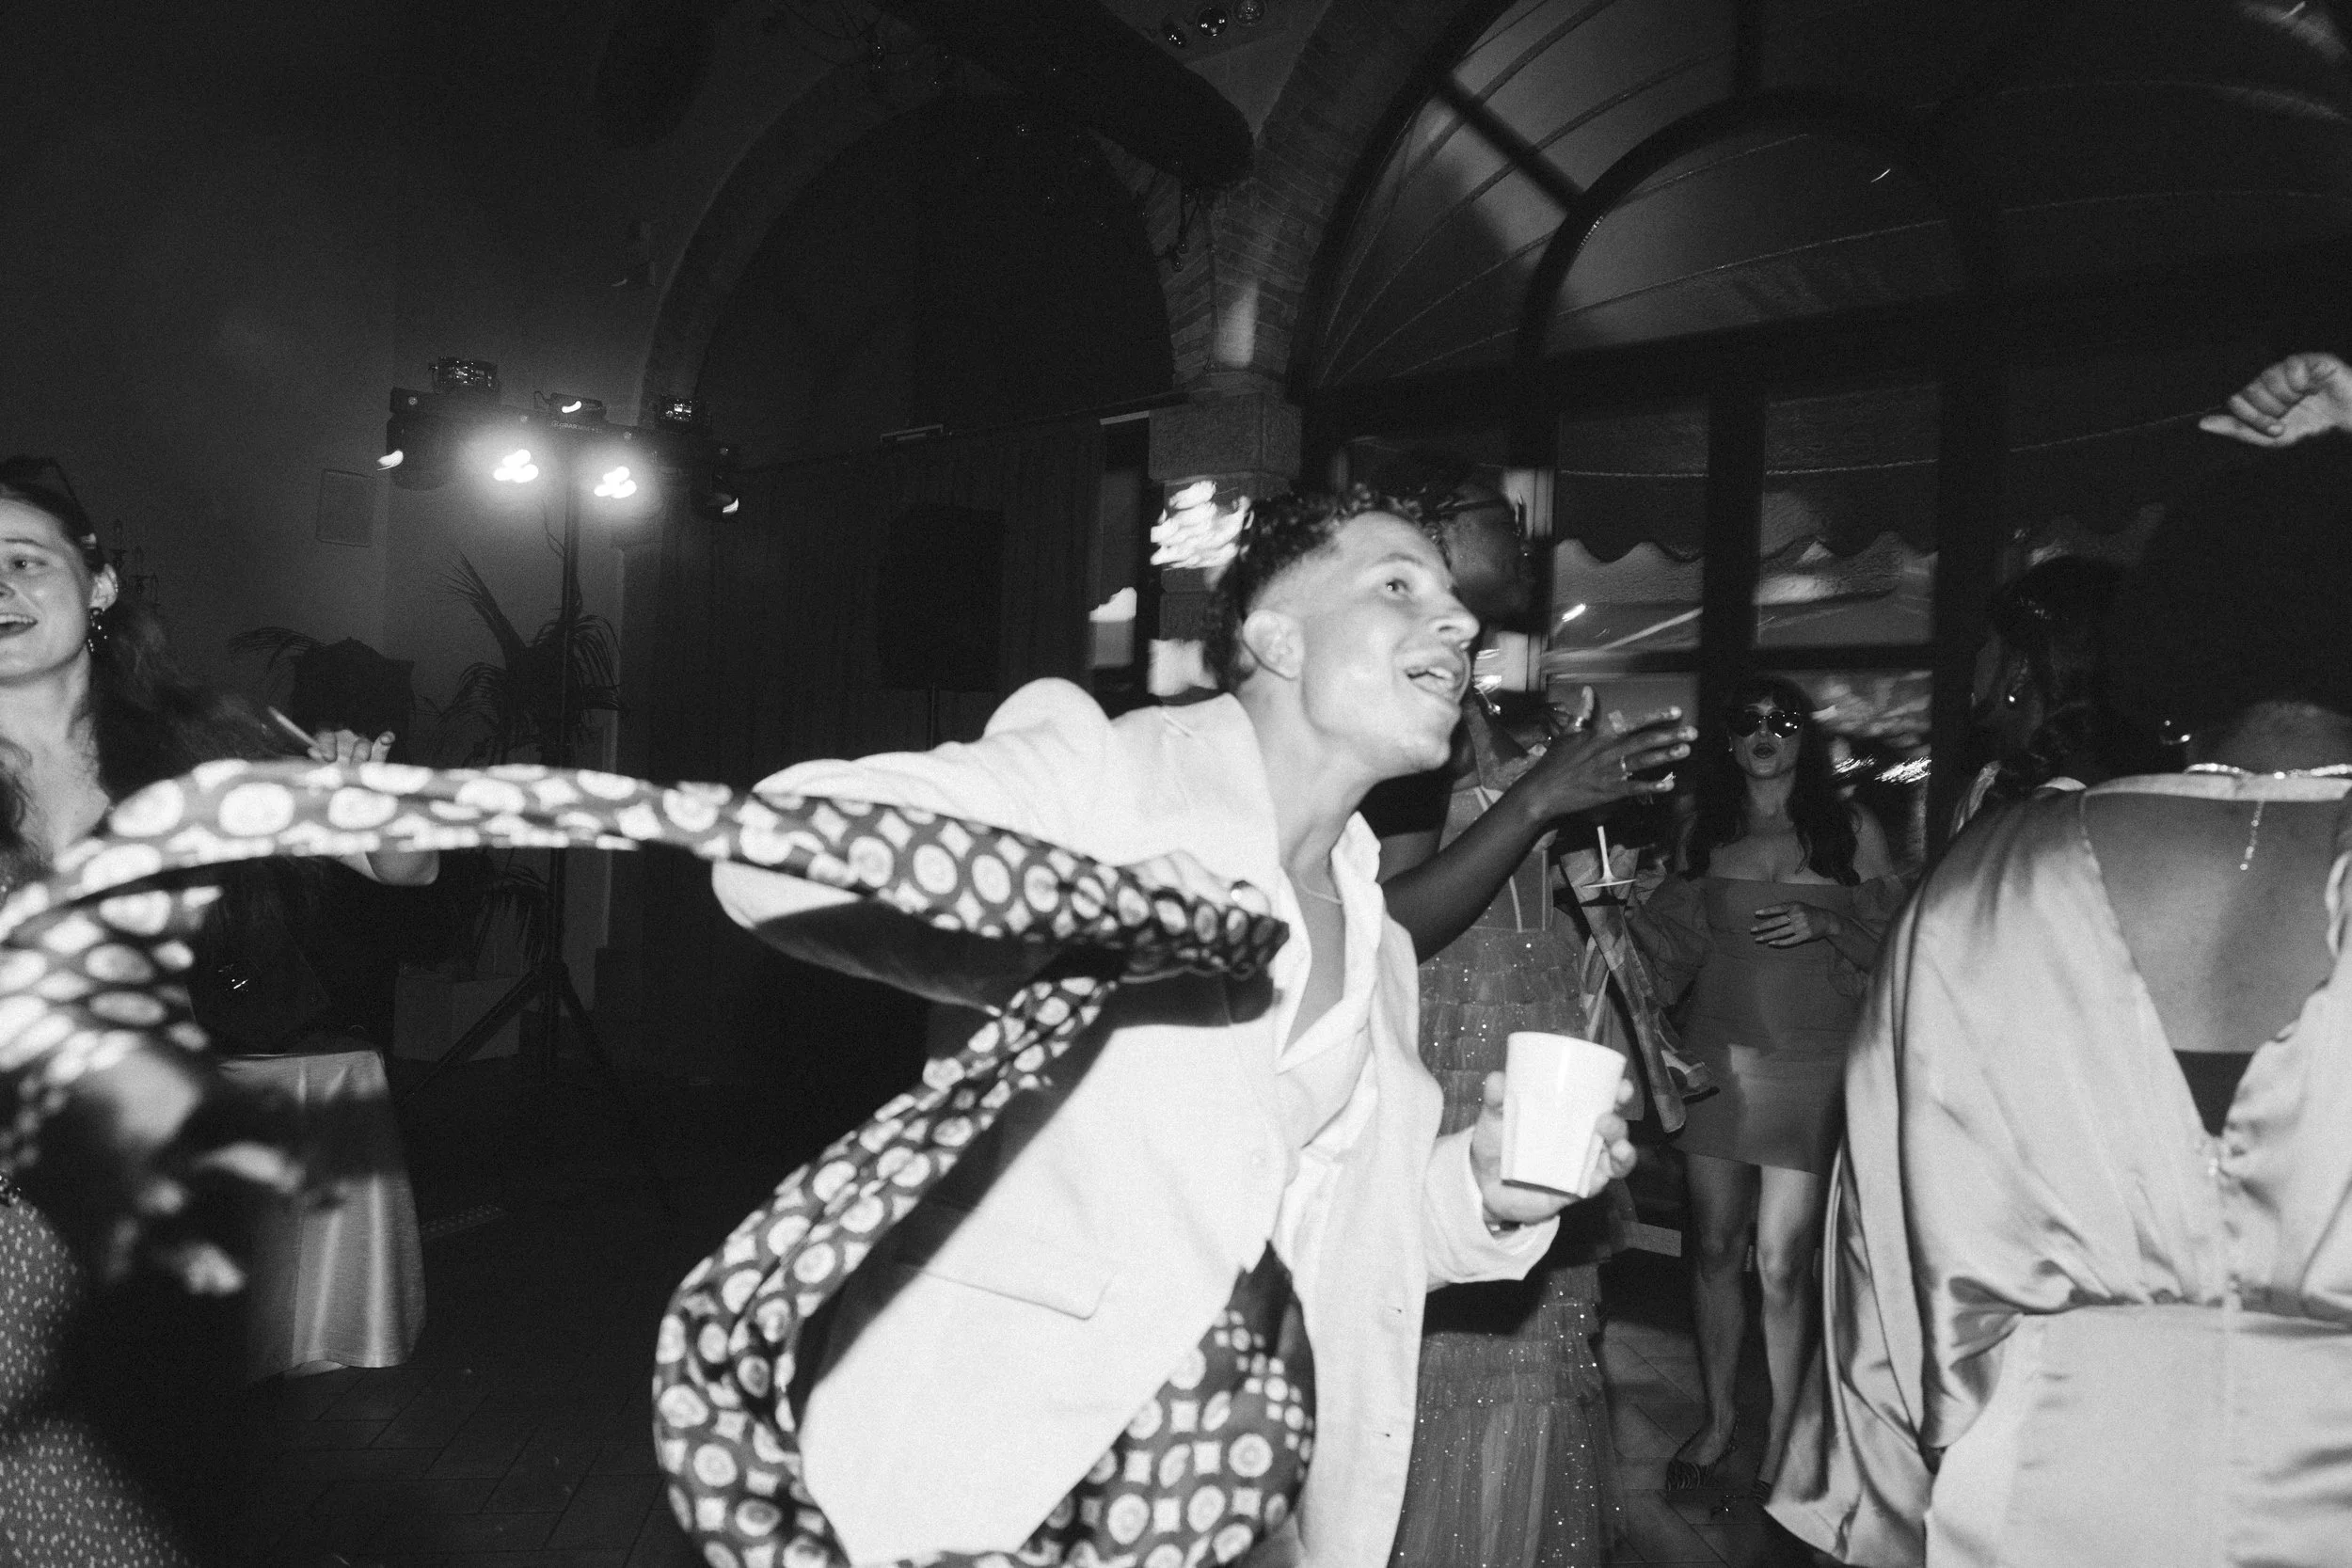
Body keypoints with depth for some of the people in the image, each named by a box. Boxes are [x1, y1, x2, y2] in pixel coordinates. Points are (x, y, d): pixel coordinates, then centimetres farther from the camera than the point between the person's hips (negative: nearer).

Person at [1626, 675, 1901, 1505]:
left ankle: (1783, 1436, 16)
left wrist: (1822, 924, -11)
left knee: (1782, 1263, -3)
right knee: (1714, 1248, 8)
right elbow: (1671, 938, 12)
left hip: (1809, 1062, -2)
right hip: (1715, 1054, 3)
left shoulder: (1851, 828, 4)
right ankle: (1717, 1417, 26)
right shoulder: (1705, 830, 9)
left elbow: (1890, 937, 6)